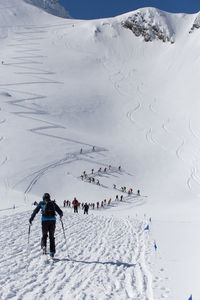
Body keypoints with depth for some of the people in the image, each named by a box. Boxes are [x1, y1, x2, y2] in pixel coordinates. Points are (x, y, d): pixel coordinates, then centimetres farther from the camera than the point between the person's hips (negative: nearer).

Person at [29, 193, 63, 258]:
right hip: (53, 220, 1)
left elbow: (35, 211, 4)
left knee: (44, 235, 15)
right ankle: (52, 251, 7)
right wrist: (61, 215, 34)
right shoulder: (53, 203, 14)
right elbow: (60, 212, 13)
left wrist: (31, 218, 9)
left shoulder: (41, 203, 11)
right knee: (51, 236, 13)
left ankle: (43, 246, -13)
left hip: (45, 220, -1)